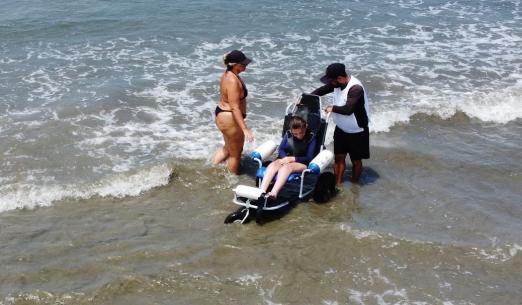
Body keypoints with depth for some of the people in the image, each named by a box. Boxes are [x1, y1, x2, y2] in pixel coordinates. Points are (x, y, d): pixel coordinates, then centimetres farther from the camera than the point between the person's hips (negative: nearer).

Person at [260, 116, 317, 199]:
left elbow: (309, 158, -9)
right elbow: (281, 149, 9)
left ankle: (273, 193, -60)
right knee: (273, 164, -29)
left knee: (287, 166, -36)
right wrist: (285, 158, -14)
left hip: (302, 164, -4)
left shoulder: (311, 138, -4)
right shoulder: (288, 134, 8)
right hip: (286, 159, 4)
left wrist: (292, 159, -18)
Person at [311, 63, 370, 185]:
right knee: (339, 157, 11)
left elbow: (348, 109, -40)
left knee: (356, 160, 11)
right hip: (341, 129, 6)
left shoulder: (356, 88, -32)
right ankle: (338, 185, 24)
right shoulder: (337, 83, -8)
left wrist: (333, 108, -25)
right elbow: (321, 90, 6)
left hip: (356, 132, -6)